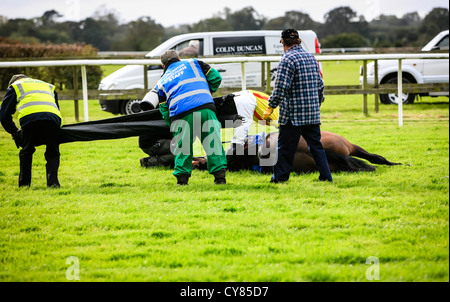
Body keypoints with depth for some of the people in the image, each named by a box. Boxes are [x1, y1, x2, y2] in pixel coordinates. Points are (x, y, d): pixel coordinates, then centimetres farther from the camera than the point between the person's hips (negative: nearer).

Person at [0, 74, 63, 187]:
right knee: (53, 153, 16)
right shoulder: (49, 86, 42)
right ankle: (52, 181, 0)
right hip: (54, 118, 2)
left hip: (29, 118, -2)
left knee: (26, 151, 19)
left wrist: (14, 132, 36)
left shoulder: (14, 87, 31)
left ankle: (24, 183, 18)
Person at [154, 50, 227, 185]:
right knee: (213, 142, 5)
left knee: (182, 146, 12)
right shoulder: (193, 63, 24)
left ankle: (182, 178, 8)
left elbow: (164, 112, 22)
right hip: (205, 109, 0)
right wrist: (208, 93, 35)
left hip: (181, 114, 0)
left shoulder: (161, 82, 25)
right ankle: (220, 176, 2)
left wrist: (172, 123, 33)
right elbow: (215, 77, 20)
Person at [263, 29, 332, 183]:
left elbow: (281, 87, -18)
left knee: (285, 147, 2)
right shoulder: (311, 57, 12)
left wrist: (271, 107, -11)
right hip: (312, 112, 7)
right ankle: (326, 176, 7)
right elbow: (320, 85, 18)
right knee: (315, 144, 10)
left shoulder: (288, 59, -12)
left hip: (293, 112, -7)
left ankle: (280, 177, 7)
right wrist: (318, 103, 30)